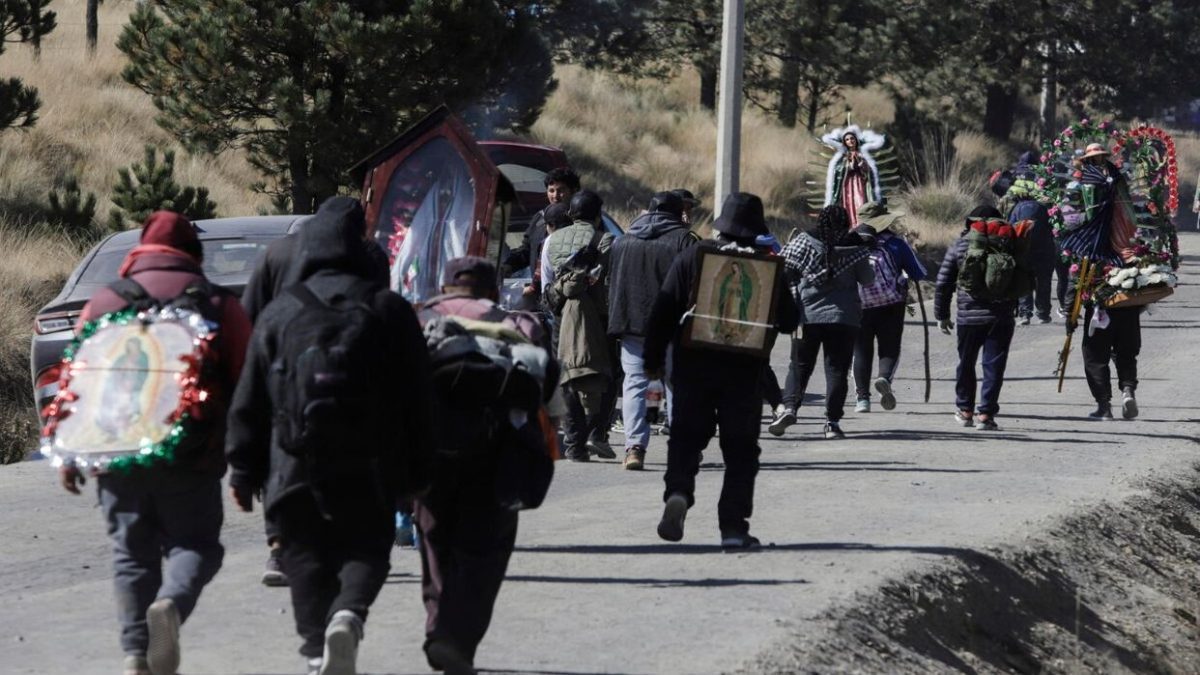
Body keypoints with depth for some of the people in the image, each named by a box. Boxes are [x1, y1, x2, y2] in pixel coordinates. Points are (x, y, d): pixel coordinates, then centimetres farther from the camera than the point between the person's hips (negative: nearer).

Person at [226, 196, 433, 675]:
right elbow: (416, 398, 3)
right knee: (366, 550, 10)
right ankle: (348, 614, -18)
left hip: (296, 468, 0)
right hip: (369, 470, 0)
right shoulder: (389, 311, 2)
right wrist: (416, 473, 9)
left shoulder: (278, 314, 3)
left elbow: (249, 403, 4)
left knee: (307, 561, 10)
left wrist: (244, 471, 10)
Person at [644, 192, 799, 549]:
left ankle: (678, 492, -18)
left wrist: (654, 358, 4)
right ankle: (733, 526, 2)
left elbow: (663, 311, -3)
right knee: (740, 450, 7)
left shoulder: (692, 258, -2)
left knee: (686, 438, 10)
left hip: (693, 366, 1)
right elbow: (788, 321, 0)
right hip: (744, 371, -1)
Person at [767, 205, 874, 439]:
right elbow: (868, 280, 7)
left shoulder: (805, 242, -3)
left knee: (800, 365, 11)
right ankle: (832, 421, 0)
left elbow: (784, 270, -5)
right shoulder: (855, 249, -3)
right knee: (837, 369, 5)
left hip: (808, 315, 0)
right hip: (843, 317, 0)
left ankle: (789, 406, -9)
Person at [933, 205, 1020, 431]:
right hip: (1001, 317, -1)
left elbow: (943, 284, 3)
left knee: (966, 364, 17)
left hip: (969, 317, 1)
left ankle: (965, 410, 26)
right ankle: (985, 413, -5)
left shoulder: (959, 245, 2)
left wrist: (942, 315, 11)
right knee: (994, 366, 1)